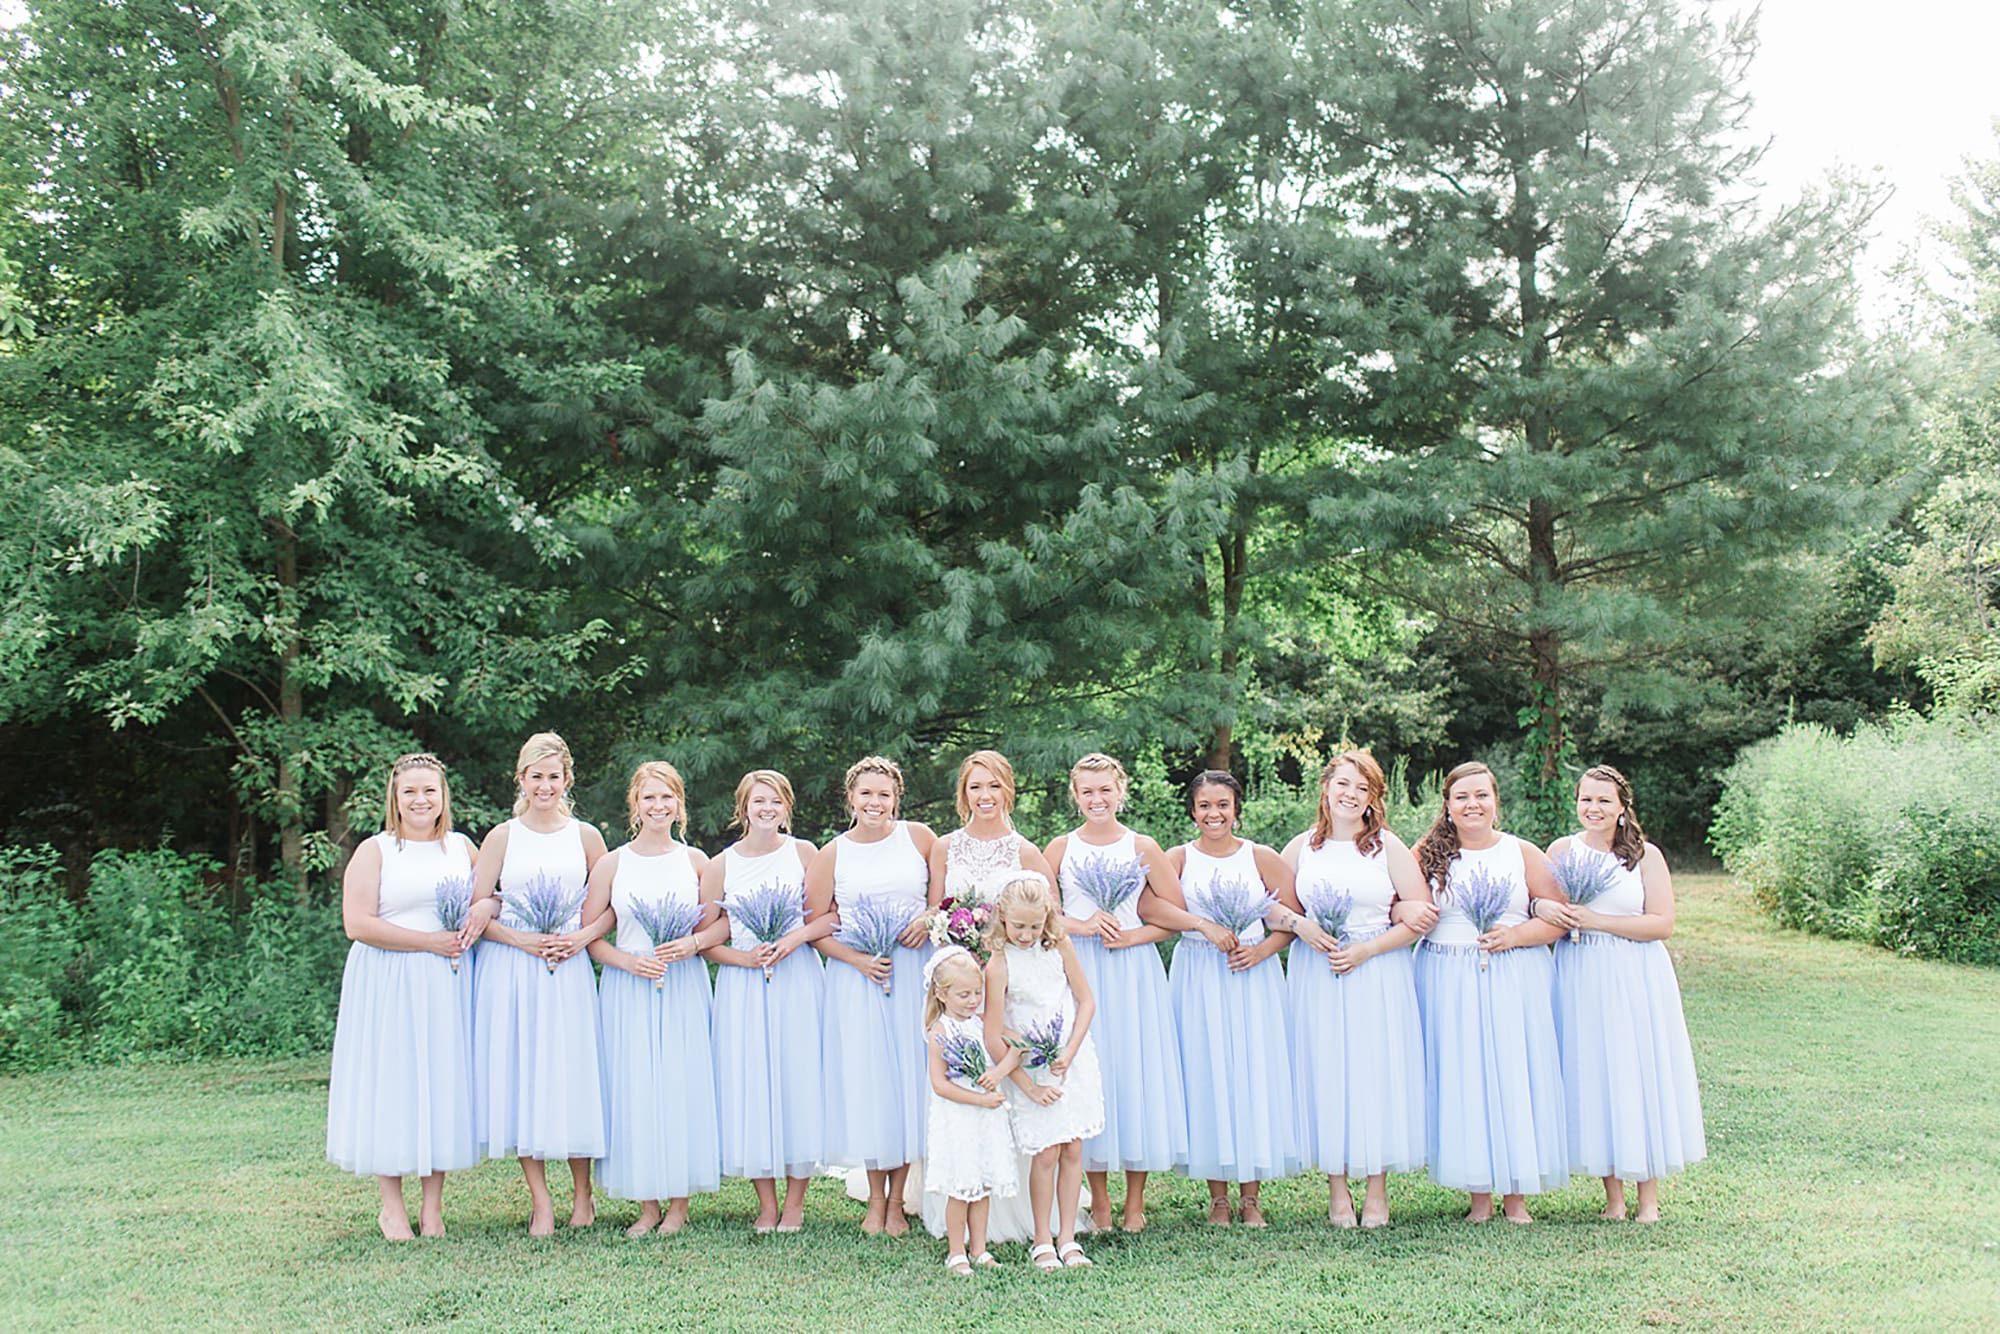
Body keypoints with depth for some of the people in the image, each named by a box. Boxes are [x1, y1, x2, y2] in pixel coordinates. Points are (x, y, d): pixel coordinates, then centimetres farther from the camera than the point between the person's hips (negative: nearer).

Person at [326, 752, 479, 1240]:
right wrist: (430, 940, -14)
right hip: (389, 983, -3)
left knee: (444, 1080, 4)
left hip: (450, 982, 4)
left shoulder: (462, 847, 12)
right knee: (391, 1082, -1)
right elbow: (358, 924, -11)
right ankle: (392, 1206, 11)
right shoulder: (375, 851, -1)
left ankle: (433, 1205, 14)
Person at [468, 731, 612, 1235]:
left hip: (569, 971, 0)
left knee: (572, 1074, -1)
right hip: (510, 969, 0)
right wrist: (520, 939, -11)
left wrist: (582, 937, -7)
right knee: (520, 1077, -1)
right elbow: (476, 911, 3)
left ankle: (582, 1195, 14)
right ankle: (540, 1203, 7)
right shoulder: (502, 837, 6)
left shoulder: (585, 836, 8)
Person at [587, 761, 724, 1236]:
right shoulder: (611, 864, 3)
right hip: (628, 989, 0)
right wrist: (628, 961, -11)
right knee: (634, 1088, 0)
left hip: (685, 987, 0)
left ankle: (679, 1203, 10)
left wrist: (693, 943, -11)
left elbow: (722, 922, 7)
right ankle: (647, 1205, 10)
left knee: (684, 1084, -1)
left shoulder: (695, 860, 5)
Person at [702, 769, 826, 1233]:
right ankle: (766, 1204, 13)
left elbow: (833, 915, 1)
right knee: (751, 1084, 1)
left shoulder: (803, 853, 3)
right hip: (743, 985, 1)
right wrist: (743, 957, -11)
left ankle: (795, 1201, 12)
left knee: (799, 1078, 0)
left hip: (798, 981, -1)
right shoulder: (721, 865, 4)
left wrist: (796, 936, -14)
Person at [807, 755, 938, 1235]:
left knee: (909, 1073, 2)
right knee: (866, 1079, 2)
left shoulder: (918, 837, 3)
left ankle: (897, 1200, 14)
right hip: (857, 977, 0)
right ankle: (875, 1200, 16)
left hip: (915, 973, 0)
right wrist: (856, 959, -10)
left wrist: (931, 917, -8)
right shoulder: (831, 855, 3)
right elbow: (814, 925, 3)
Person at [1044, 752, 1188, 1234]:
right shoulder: (1061, 847, 6)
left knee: (1135, 1068, 0)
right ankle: (1098, 1201, 11)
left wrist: (1135, 935, -9)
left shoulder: (1143, 847, 4)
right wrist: (1082, 926, -11)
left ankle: (1135, 1202, 10)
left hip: (1133, 970, 0)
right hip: (1078, 968, 1)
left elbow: (1177, 913, 4)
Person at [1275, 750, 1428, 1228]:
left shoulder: (1389, 847, 2)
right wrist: (1299, 925, -8)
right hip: (1316, 976, 2)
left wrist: (1367, 949, -11)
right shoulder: (1300, 848, 7)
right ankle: (1337, 1189, 12)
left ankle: (1377, 1189, 12)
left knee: (1377, 1072, 0)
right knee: (1325, 1075, 2)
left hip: (1379, 976, -1)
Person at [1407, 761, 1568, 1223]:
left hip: (1517, 980, 0)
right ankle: (1480, 1194, 11)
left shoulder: (1523, 852, 7)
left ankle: (1516, 1195, 10)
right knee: (1461, 1077, 0)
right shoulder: (1427, 855, 6)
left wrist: (1516, 934, -10)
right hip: (1450, 983, 0)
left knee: (1515, 1075, 0)